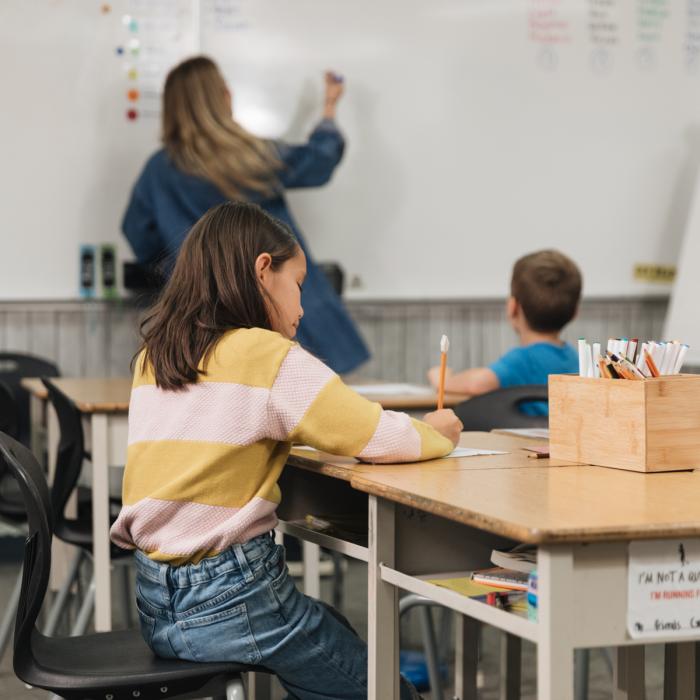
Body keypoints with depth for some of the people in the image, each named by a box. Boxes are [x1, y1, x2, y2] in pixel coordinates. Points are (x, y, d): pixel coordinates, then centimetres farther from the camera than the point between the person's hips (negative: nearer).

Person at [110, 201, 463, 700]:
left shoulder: (152, 358, 7)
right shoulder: (267, 354, -13)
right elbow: (380, 436, -14)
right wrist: (437, 432, 5)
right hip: (228, 597, -8)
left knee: (340, 635, 29)